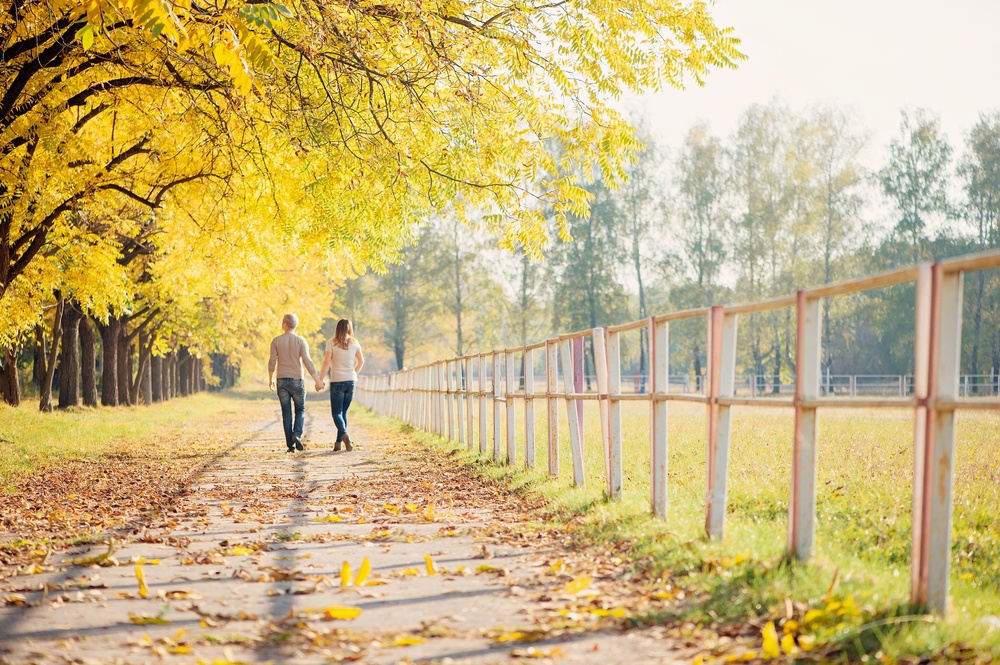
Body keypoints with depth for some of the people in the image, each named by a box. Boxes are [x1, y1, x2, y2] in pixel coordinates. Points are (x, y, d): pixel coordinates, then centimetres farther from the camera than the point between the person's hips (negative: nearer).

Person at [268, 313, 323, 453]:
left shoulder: (276, 341, -1)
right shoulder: (301, 341, -5)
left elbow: (272, 361, -3)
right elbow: (307, 361, -14)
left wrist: (270, 379, 11)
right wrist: (318, 380, -14)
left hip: (282, 381, 1)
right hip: (297, 380, -1)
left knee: (286, 413, 7)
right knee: (300, 410, 14)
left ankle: (291, 445, 3)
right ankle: (297, 435, -10)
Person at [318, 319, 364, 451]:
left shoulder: (332, 343, -5)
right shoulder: (354, 343, 6)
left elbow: (326, 363, -9)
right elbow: (361, 361, 15)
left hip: (337, 381, -3)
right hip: (351, 381, 3)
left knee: (337, 413, -1)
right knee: (344, 412, 12)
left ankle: (344, 435, -27)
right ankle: (338, 442, 9)